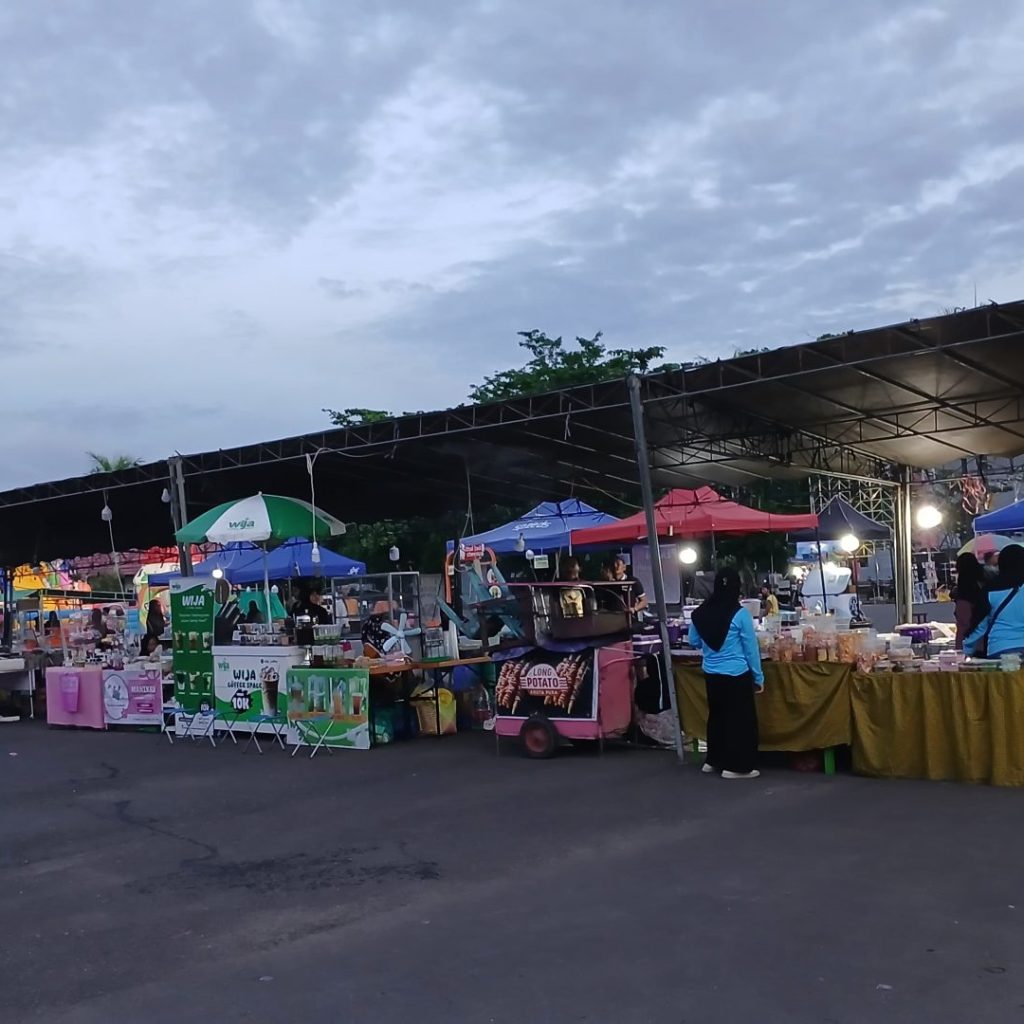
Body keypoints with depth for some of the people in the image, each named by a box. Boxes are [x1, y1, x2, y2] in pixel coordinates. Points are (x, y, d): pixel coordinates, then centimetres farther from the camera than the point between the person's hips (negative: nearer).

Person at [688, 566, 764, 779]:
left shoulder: (700, 612, -2)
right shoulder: (740, 613, -14)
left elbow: (694, 642, 11)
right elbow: (751, 647, -7)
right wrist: (758, 677, 2)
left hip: (711, 674, 5)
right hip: (736, 674, -5)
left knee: (717, 715, 19)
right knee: (741, 718, 6)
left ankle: (713, 760, 28)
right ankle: (736, 766, 9)